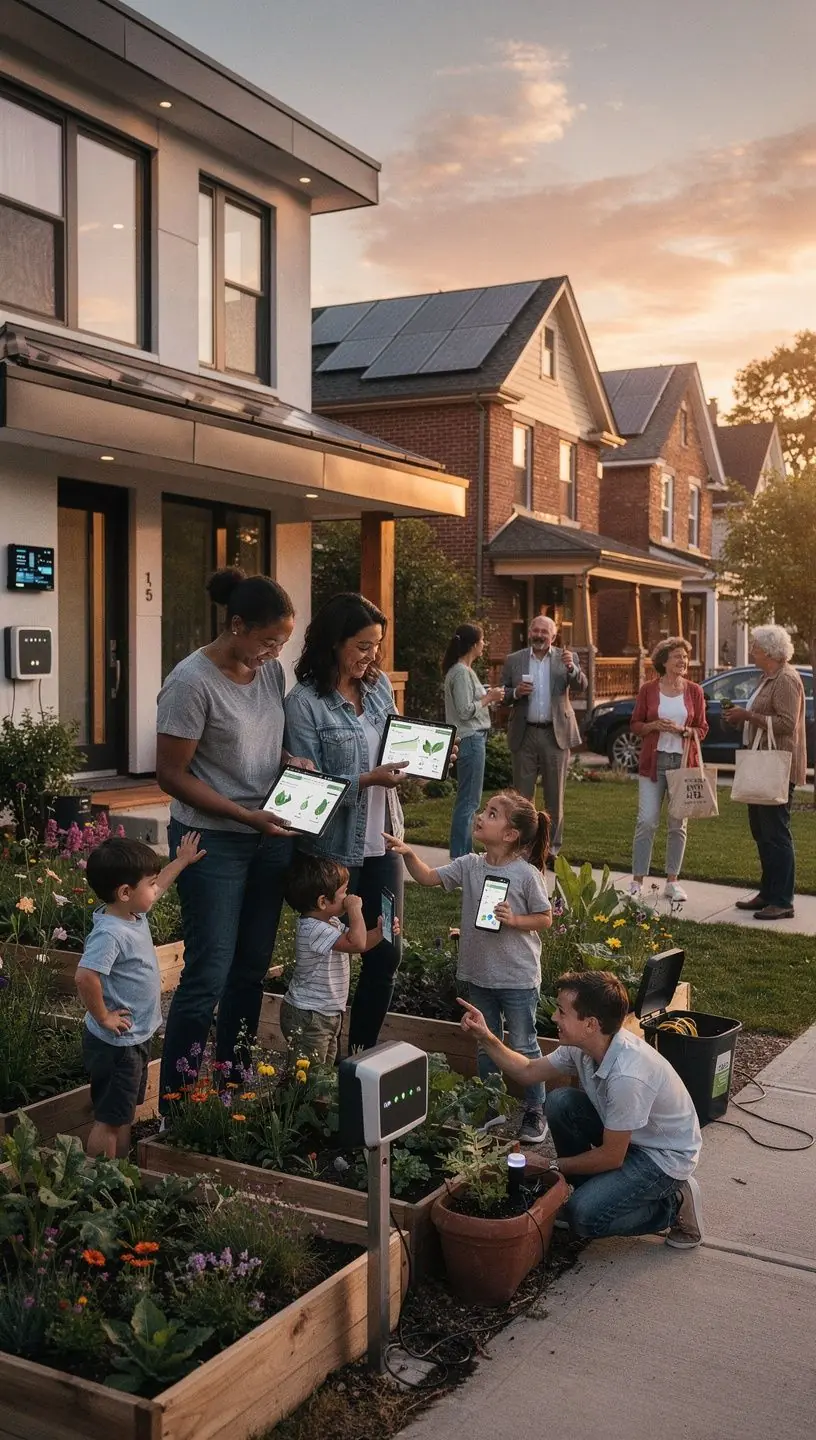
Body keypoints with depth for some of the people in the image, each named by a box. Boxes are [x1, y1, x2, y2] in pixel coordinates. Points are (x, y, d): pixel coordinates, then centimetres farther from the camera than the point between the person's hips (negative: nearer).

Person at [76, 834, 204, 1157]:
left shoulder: (135, 914, 0)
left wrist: (182, 861, 29)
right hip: (115, 1045, -10)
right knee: (108, 1120, 2)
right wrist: (103, 1018, -26)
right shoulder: (109, 934, -28)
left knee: (124, 1114, 21)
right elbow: (85, 977, -39)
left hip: (136, 1038, 10)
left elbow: (157, 887, 21)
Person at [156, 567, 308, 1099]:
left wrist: (288, 760, -5)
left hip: (271, 837, 7)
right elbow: (171, 774, -16)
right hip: (214, 842, -7)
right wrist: (246, 816, -21)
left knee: (252, 968, 14)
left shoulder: (271, 670, 3)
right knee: (209, 974, -3)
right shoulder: (192, 682, -18)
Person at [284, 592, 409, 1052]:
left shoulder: (381, 685, 4)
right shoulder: (305, 702, -14)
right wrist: (367, 780, -25)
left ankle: (364, 1050, 28)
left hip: (382, 839, 5)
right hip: (334, 846, -5)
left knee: (386, 952, 10)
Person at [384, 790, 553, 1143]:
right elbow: (428, 877, -3)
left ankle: (535, 1111, 24)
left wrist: (514, 920, -23)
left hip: (518, 979, -5)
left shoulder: (527, 874, -16)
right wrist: (408, 853, -18)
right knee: (486, 1044, 19)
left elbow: (545, 919, -7)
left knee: (523, 1046, 8)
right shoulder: (469, 866, -3)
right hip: (479, 975, 5)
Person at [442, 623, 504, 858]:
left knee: (468, 800, 14)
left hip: (472, 739, 11)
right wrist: (489, 698, -8)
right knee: (469, 801, -6)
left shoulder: (463, 670, 15)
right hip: (470, 739, -11)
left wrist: (489, 696, 9)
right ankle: (460, 855, -2)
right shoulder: (461, 673, -15)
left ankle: (463, 853, 21)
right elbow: (465, 711, -19)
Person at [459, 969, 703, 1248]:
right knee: (560, 1102, -10)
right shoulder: (583, 1046, -11)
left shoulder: (627, 1076, -36)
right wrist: (487, 1038, -8)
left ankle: (674, 1205, 1)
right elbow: (528, 1072, 5)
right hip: (626, 1137, 8)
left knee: (583, 1215, -21)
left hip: (666, 1156, -8)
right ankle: (586, 1188, 7)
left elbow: (611, 1158, -24)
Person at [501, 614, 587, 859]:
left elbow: (581, 686, -9)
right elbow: (502, 696, 7)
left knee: (555, 797, 6)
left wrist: (572, 668, -28)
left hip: (556, 735, 0)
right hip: (524, 735, 1)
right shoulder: (514, 660, 5)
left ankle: (552, 848, 14)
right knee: (522, 795, 5)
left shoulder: (565, 658, 3)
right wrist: (516, 692, -15)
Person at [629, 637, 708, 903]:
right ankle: (637, 881, 0)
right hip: (653, 761, -1)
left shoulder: (694, 691, 5)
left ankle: (672, 881, 14)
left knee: (678, 824, 5)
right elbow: (635, 725, 7)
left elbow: (702, 729, 7)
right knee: (646, 821, -6)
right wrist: (654, 726, -13)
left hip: (684, 762, 2)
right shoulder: (648, 690, 3)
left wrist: (682, 730, -12)